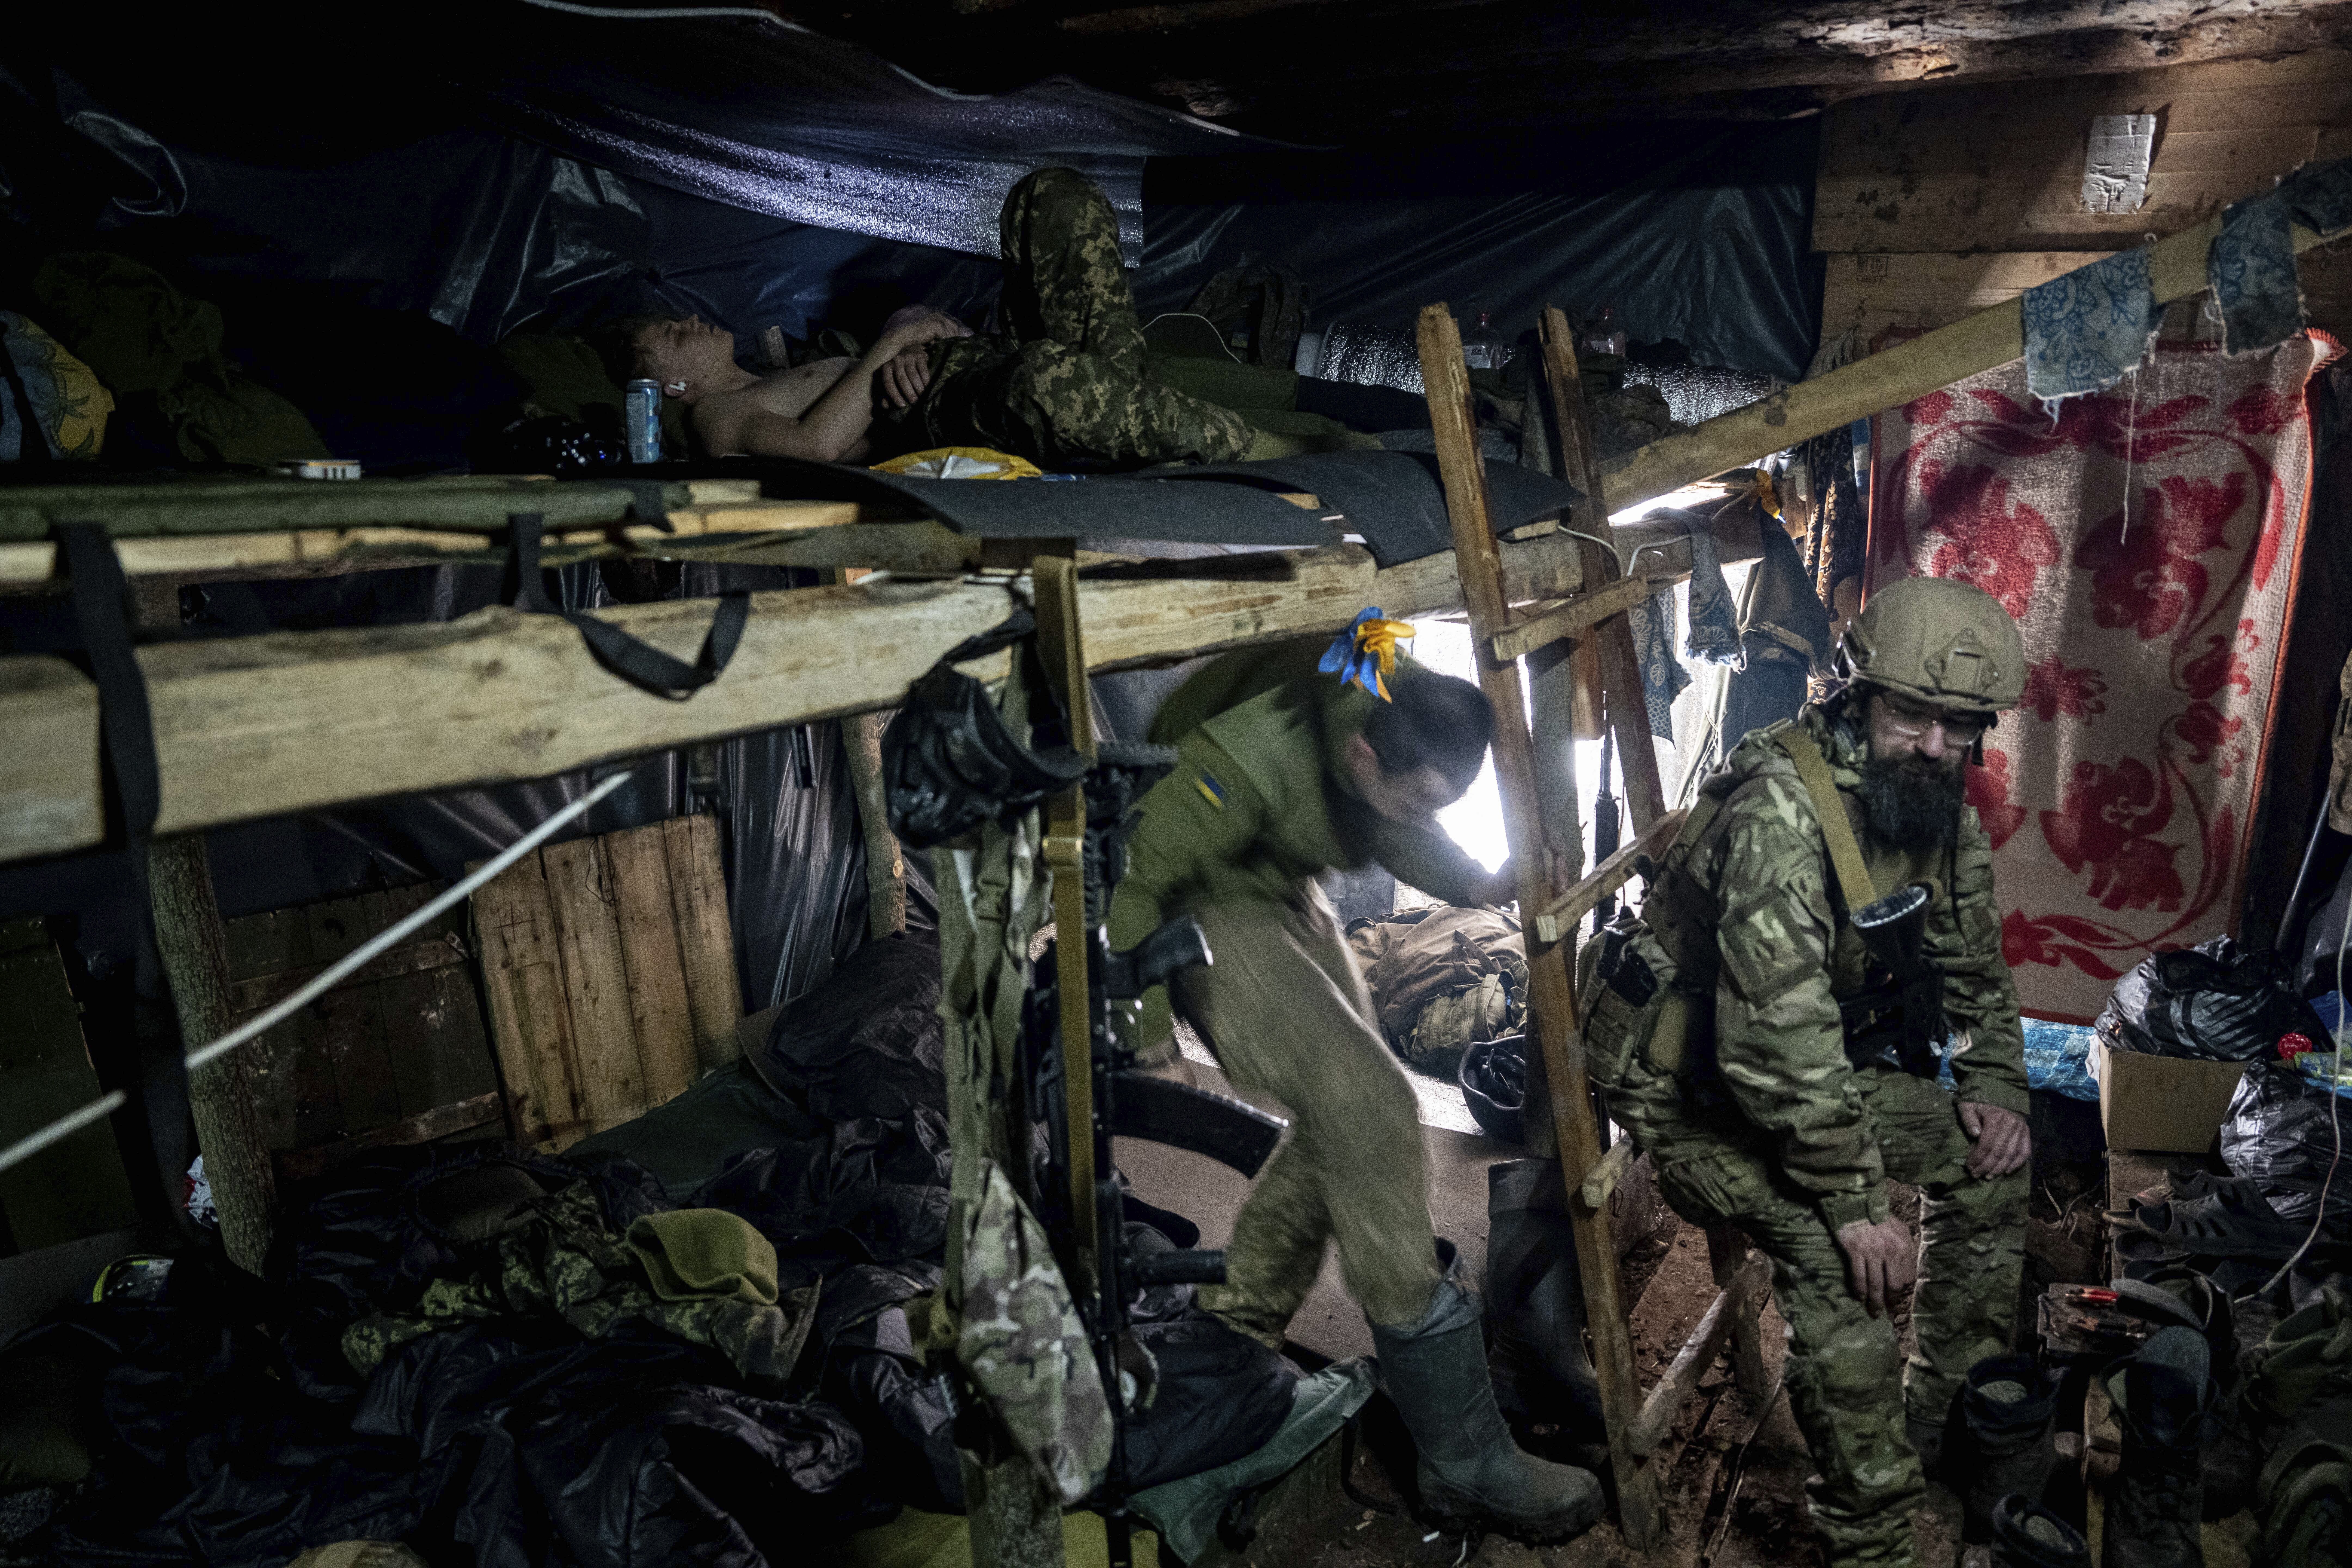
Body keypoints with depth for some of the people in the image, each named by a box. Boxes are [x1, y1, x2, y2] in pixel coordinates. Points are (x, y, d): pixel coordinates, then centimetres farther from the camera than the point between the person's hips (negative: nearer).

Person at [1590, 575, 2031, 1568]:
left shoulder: (1944, 816, -3)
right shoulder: (1782, 813, -32)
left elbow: (1975, 970, 13)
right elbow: (1777, 1038, -35)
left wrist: (1994, 1088, -2)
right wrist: (1856, 1205, -30)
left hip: (1827, 1065, 8)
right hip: (1691, 1087, -8)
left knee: (1986, 1153, 6)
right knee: (1834, 1251, -24)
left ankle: (1948, 1410, 23)